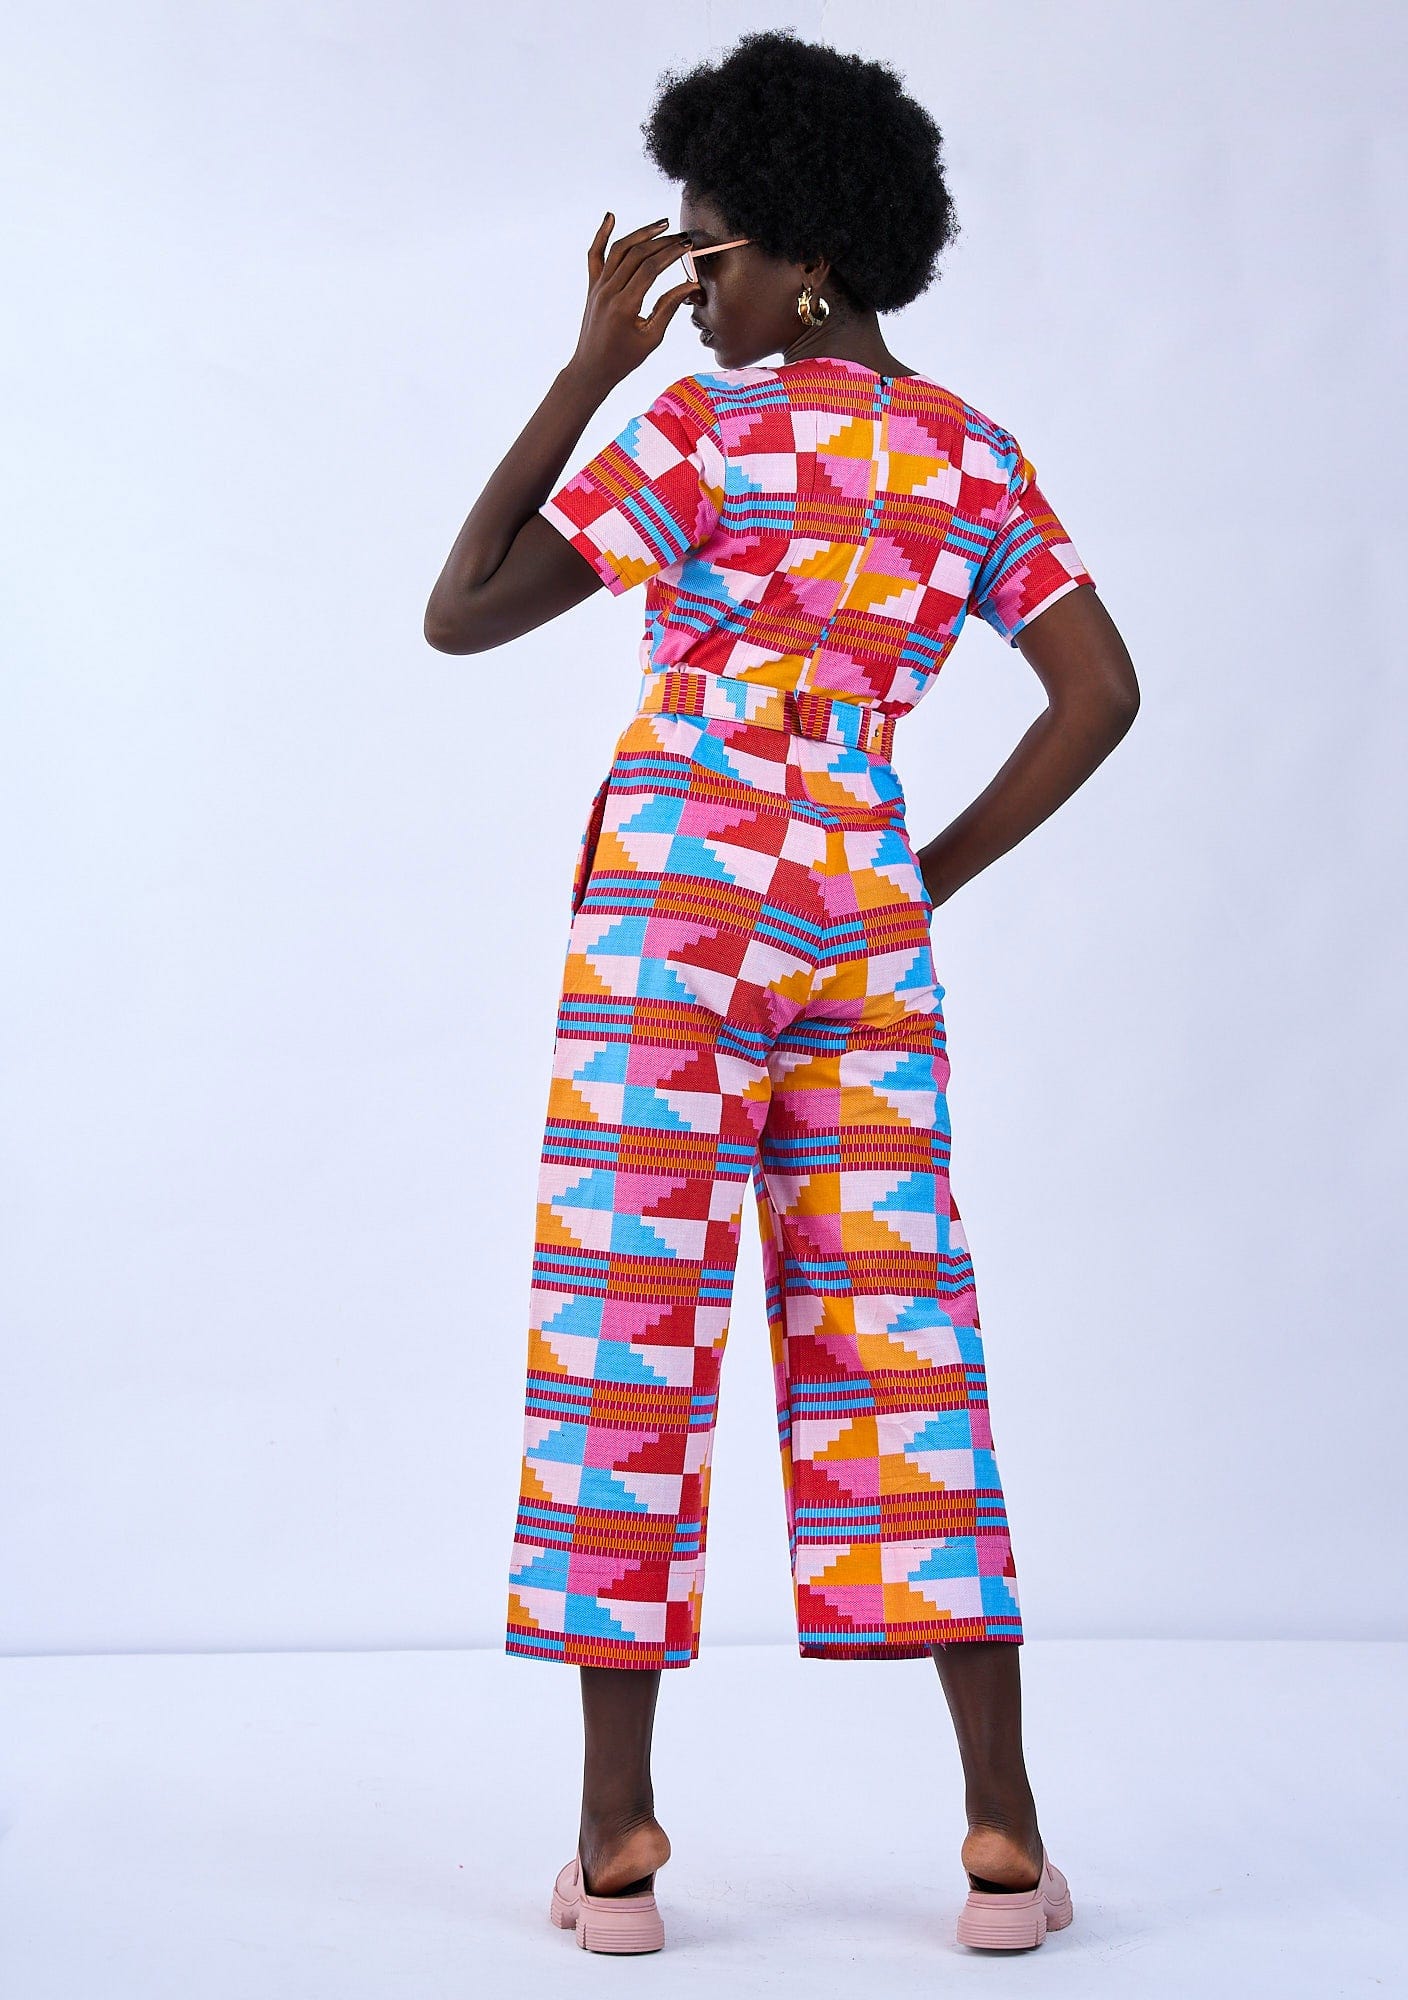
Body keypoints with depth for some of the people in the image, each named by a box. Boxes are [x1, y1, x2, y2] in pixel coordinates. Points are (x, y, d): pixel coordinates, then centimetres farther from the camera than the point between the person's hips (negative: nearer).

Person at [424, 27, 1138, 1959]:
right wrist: (932, 871, 12)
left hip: (678, 896, -5)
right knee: (896, 1348, 6)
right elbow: (1100, 690, 10)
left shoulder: (705, 422, -5)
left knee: (628, 1329, 1)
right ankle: (1005, 1835, 5)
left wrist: (589, 369, 0)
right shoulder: (970, 451, 12)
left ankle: (619, 1838, 4)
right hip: (862, 918, 5)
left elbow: (461, 614, -3)